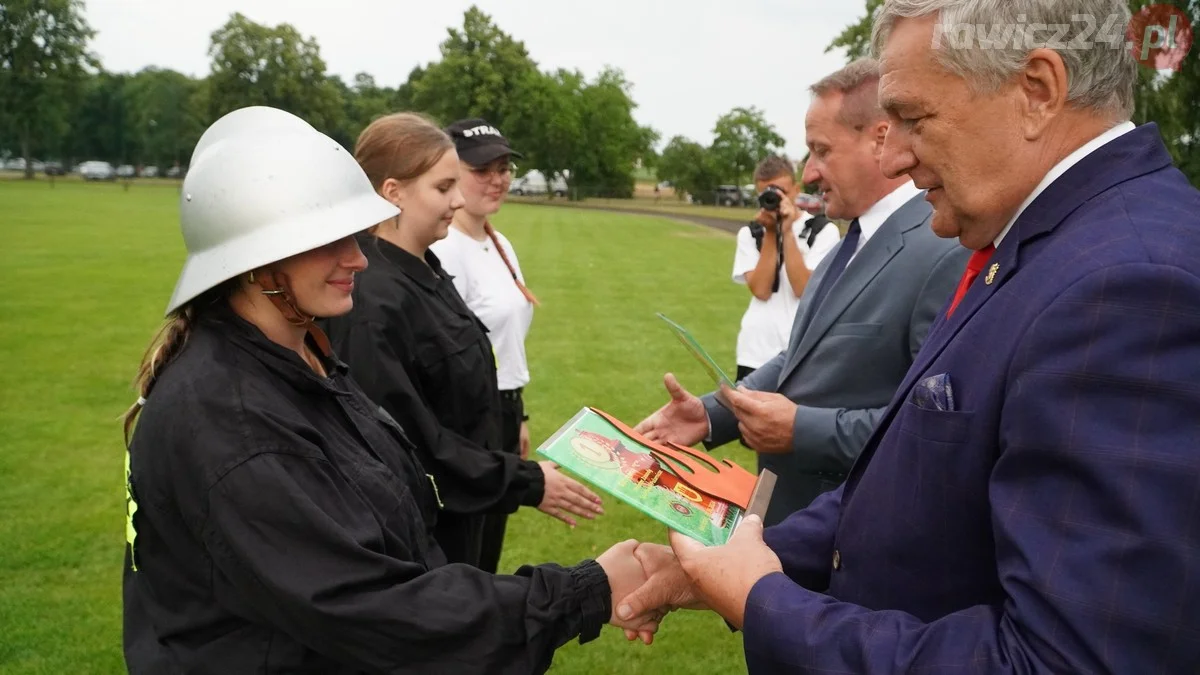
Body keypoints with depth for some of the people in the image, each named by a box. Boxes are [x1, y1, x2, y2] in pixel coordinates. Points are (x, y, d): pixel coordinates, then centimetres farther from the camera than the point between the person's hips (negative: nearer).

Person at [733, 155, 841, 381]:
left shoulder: (824, 231, -1)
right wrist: (770, 233, -8)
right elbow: (760, 290, -5)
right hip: (755, 353, 3)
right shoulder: (749, 234, 7)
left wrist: (787, 232, -12)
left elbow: (804, 289, -11)